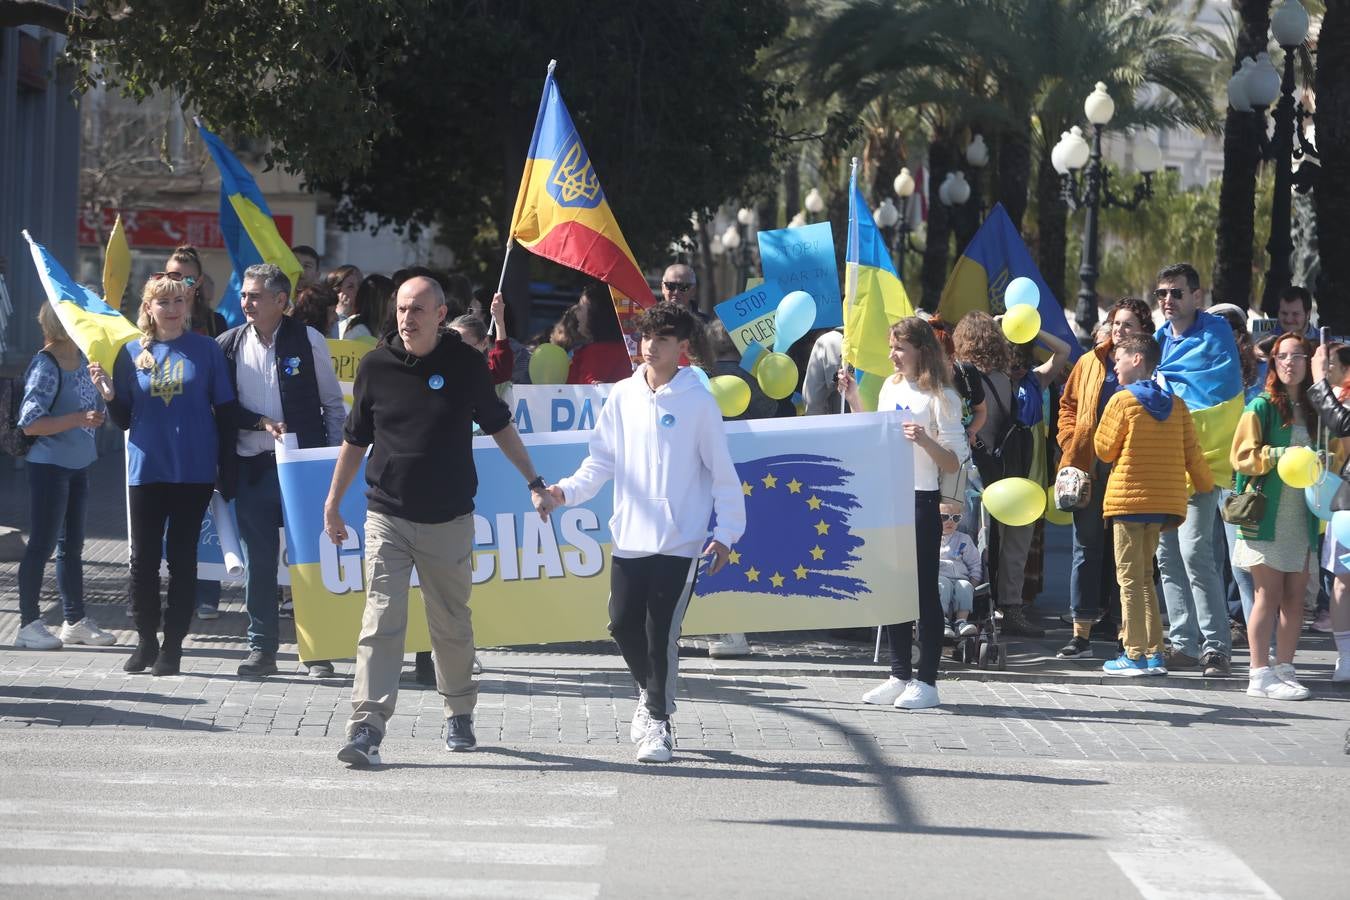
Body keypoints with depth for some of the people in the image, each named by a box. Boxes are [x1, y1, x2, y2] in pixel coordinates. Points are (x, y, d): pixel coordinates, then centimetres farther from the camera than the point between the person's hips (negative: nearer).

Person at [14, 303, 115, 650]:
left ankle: (75, 621, 23)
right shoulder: (46, 367, -17)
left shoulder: (83, 359, 5)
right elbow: (29, 423, -21)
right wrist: (78, 419, -26)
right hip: (49, 465, -8)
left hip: (78, 464, 8)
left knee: (72, 545, 15)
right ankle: (28, 625, 2)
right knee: (42, 544, -4)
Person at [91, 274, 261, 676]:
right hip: (146, 469, 2)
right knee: (144, 558, 4)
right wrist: (109, 395, -10)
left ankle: (173, 645, 8)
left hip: (193, 469, -2)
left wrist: (259, 421, -12)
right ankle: (146, 641, 16)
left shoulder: (206, 349, 1)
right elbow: (124, 419, 7)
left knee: (182, 557, 2)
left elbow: (225, 412, 3)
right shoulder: (132, 353, 6)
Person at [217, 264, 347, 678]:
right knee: (257, 563, 5)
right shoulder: (228, 345, 4)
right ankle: (261, 648, 12)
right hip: (251, 468, 2)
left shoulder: (307, 341, -1)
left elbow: (333, 403, 4)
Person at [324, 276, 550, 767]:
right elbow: (355, 439, 10)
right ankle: (366, 728, -15)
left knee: (452, 625, 10)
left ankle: (459, 715, 30)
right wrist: (333, 503, 12)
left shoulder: (466, 364, -2)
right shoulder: (376, 366, 0)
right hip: (387, 518, 0)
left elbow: (499, 425, 11)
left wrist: (533, 481, 12)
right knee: (380, 622, -10)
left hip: (449, 519, 0)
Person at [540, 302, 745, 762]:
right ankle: (650, 692, 33)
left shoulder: (698, 401, -4)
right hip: (630, 536, 4)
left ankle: (658, 721, 7)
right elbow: (602, 460, 12)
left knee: (662, 633, -7)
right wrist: (566, 491, -4)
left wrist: (727, 530, -6)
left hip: (680, 540, -4)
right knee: (623, 625, 6)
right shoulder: (623, 396, 7)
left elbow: (721, 469, -1)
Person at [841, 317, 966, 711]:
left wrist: (925, 441, -27)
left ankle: (926, 681, 2)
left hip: (921, 501, -7)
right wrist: (854, 400, 13)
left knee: (923, 589, -2)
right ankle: (900, 675, 18)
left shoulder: (940, 397, -9)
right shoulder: (890, 387, 12)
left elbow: (954, 463, -11)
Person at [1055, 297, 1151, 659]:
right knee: (1087, 548, 3)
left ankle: (1122, 625, 10)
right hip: (1089, 467, 3)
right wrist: (1070, 444, 3)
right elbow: (1068, 405, 16)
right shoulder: (1089, 363, 10)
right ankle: (1081, 632, 3)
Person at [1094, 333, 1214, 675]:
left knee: (1130, 578, -1)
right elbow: (1192, 454, 8)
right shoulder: (1176, 405, 7)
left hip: (1129, 499, -6)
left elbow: (1104, 450, -2)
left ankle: (1135, 655, -3)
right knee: (1143, 576, 15)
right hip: (1166, 501, 6)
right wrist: (1207, 487, 22)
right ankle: (1153, 653, 11)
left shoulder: (1123, 401, -8)